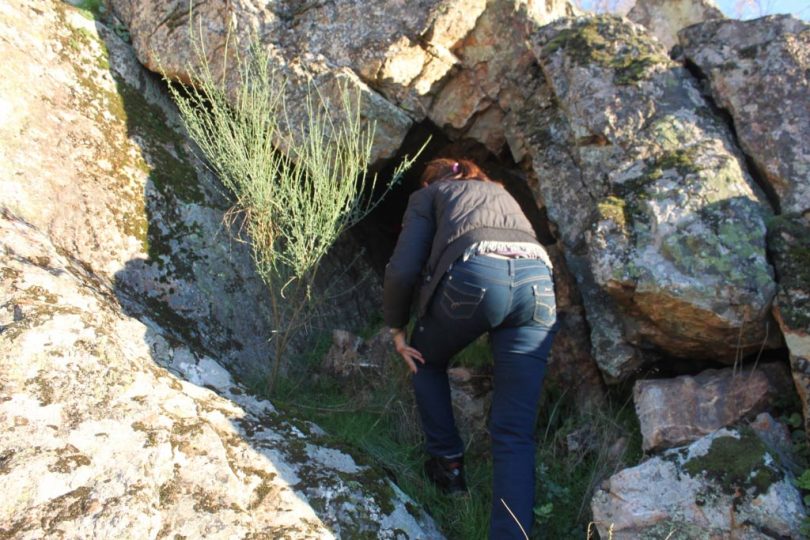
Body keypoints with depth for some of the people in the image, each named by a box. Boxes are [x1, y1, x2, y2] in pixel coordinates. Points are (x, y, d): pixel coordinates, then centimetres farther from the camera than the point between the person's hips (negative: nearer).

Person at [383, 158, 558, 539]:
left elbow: (403, 269, 10)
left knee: (425, 360, 28)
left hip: (475, 277, -4)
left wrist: (397, 328, 22)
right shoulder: (501, 192, 40)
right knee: (515, 432, 4)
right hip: (538, 282, 4)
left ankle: (448, 462, 27)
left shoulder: (429, 194, 25)